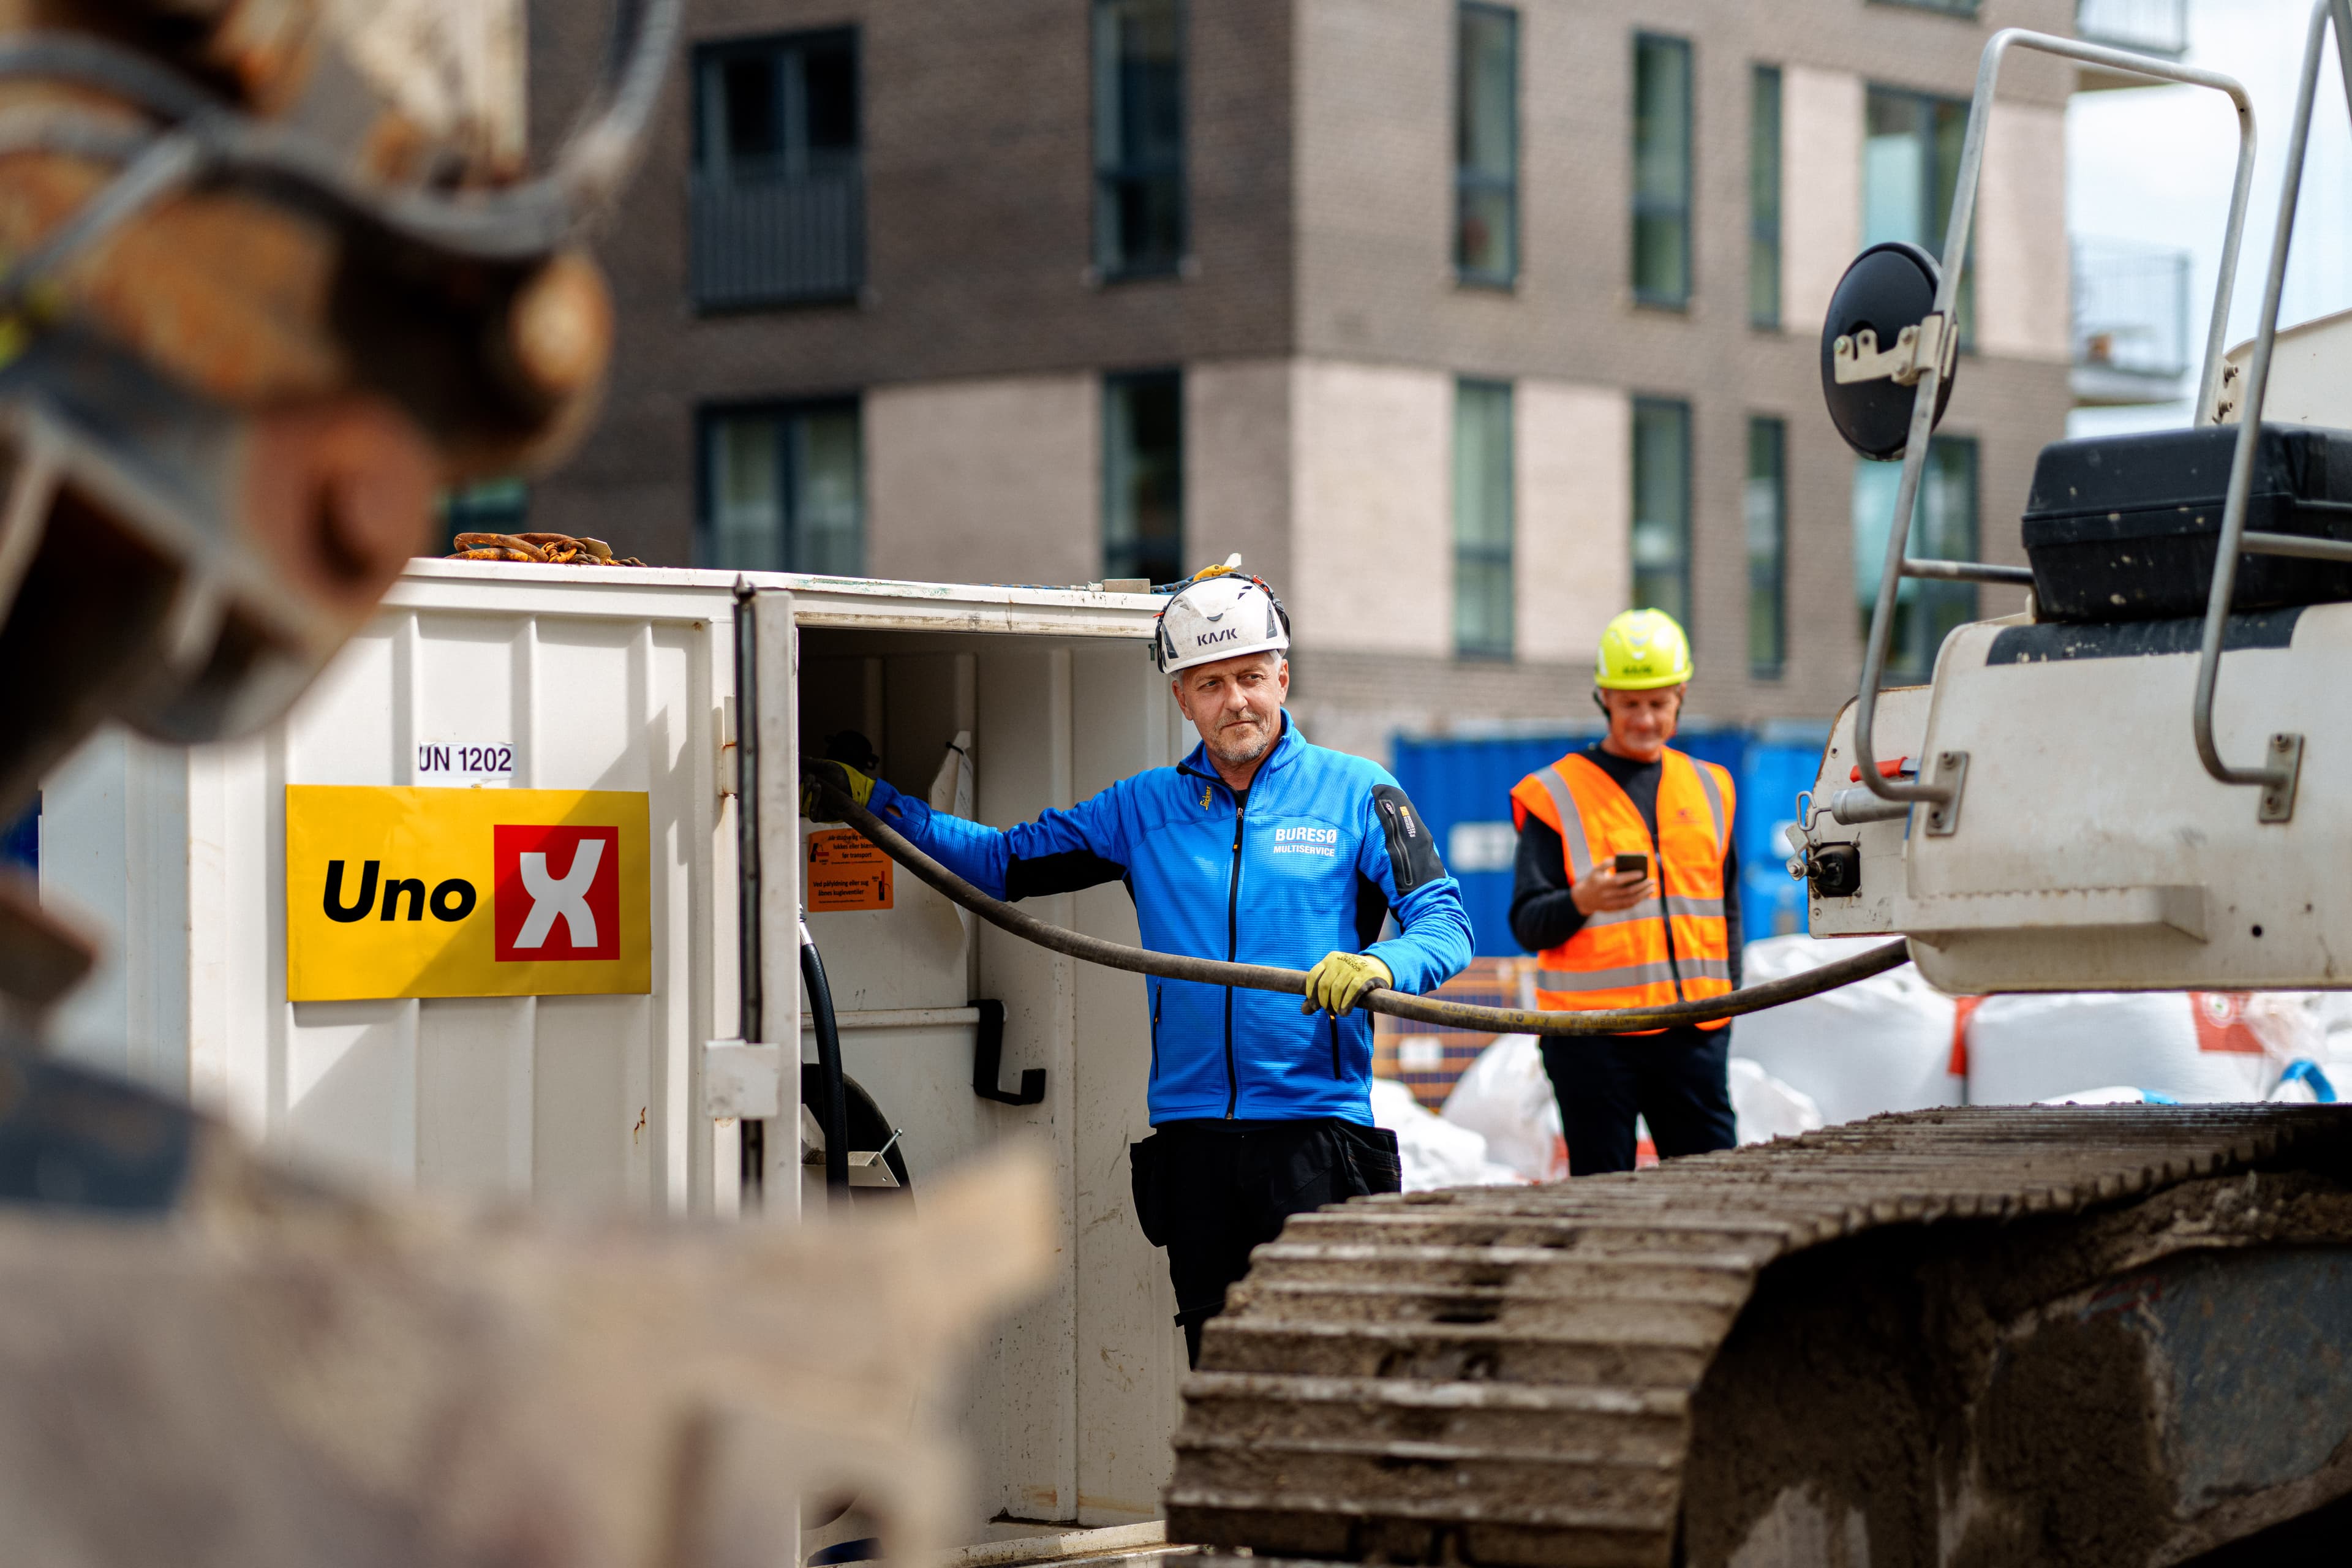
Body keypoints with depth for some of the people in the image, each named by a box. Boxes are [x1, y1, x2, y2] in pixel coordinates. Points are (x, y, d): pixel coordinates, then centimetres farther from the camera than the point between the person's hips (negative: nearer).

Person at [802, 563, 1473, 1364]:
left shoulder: (1355, 794, 4)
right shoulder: (1145, 809, 15)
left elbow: (1445, 923, -3)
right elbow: (1005, 863, 19)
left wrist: (1378, 965, -25)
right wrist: (873, 801, 14)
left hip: (1315, 1129, -4)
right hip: (1192, 1137, 4)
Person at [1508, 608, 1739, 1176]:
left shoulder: (1710, 788, 15)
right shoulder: (1556, 794, 1)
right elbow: (1528, 925, -3)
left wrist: (1726, 998, 14)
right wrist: (1582, 901, -23)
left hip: (1693, 1034, 4)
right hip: (1593, 1037, -4)